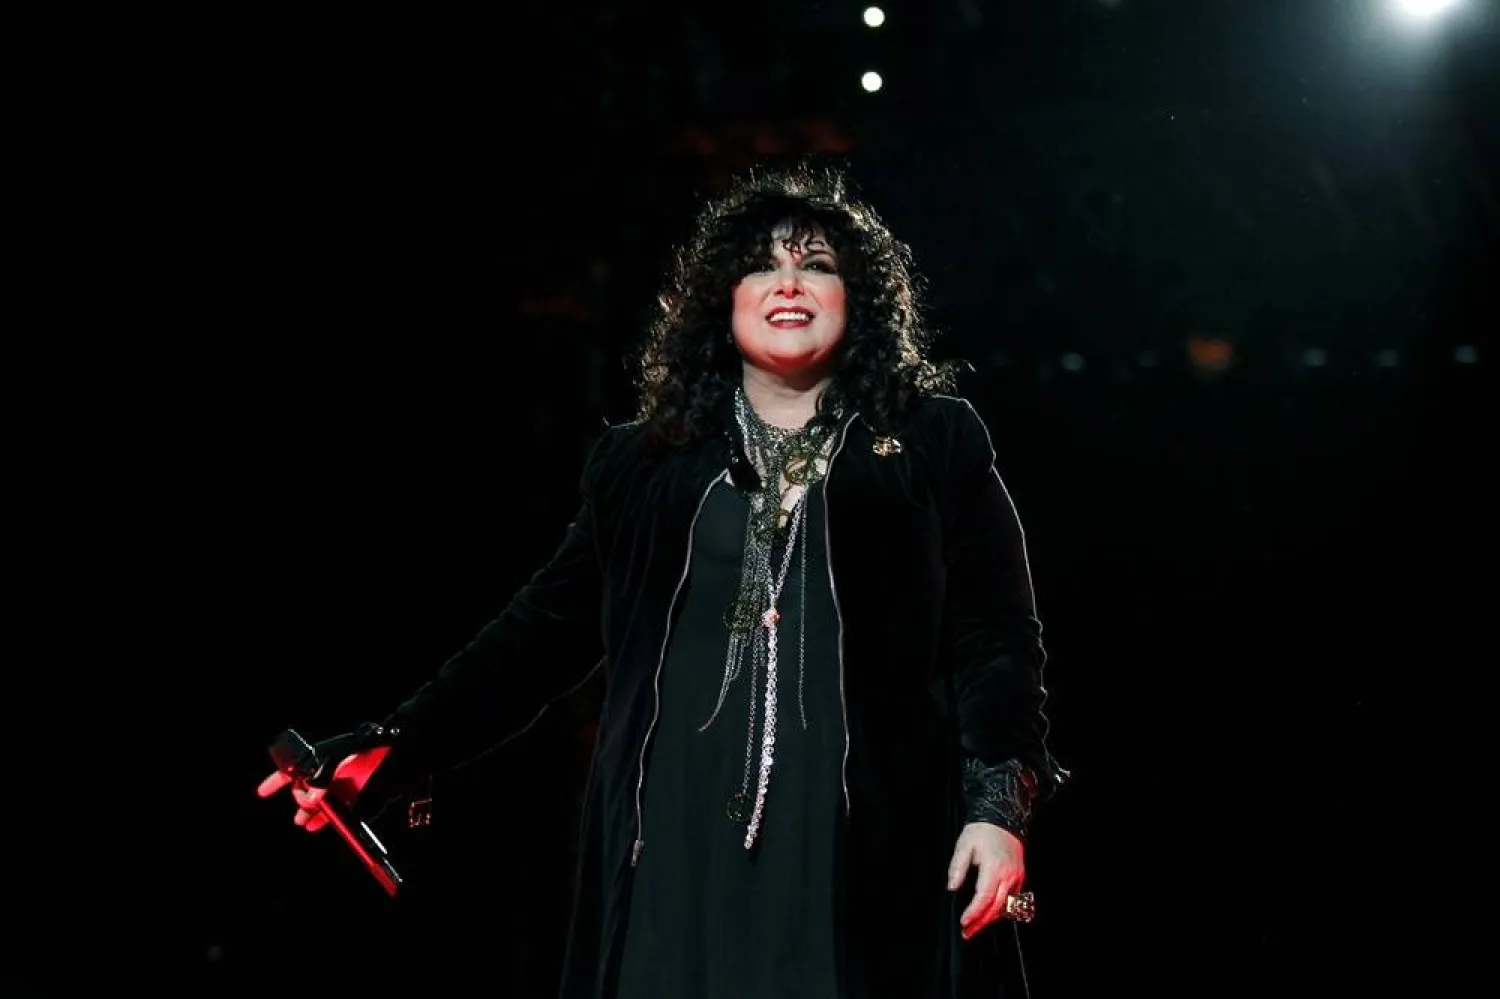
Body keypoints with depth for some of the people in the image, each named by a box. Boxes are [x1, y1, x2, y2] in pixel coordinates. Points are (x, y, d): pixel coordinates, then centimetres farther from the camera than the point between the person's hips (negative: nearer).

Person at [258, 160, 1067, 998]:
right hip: (683, 849, 2)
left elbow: (998, 641, 4)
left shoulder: (935, 443, 9)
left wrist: (999, 804, -10)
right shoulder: (645, 463, 15)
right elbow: (545, 630, 13)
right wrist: (391, 754, 4)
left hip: (865, 848, -2)